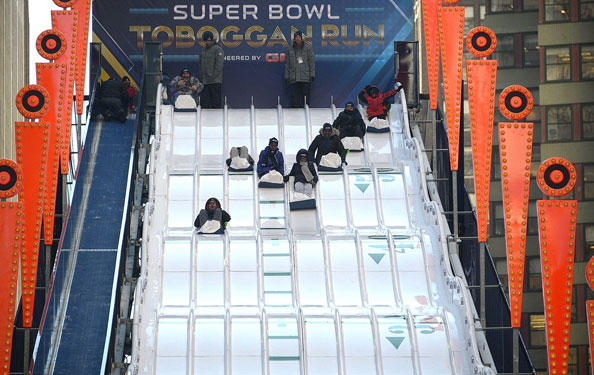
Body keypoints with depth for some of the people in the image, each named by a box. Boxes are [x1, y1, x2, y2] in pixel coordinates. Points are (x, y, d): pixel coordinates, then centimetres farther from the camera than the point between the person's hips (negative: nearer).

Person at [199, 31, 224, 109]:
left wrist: (213, 76, -17)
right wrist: (202, 75, 12)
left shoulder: (217, 49, -7)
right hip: (205, 81, 7)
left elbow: (219, 64, -13)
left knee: (215, 99, -4)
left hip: (215, 81, -7)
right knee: (204, 100, 4)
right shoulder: (204, 49, 17)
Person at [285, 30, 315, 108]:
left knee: (305, 95, -3)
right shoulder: (290, 50, 12)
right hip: (294, 78, 2)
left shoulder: (308, 48, 6)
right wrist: (286, 76, 7)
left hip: (306, 77, -2)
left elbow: (312, 61, 4)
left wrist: (312, 75, -3)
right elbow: (287, 64, 14)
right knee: (294, 96, -3)